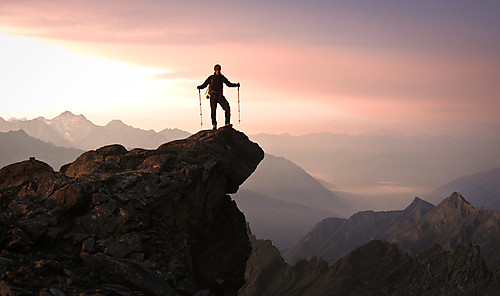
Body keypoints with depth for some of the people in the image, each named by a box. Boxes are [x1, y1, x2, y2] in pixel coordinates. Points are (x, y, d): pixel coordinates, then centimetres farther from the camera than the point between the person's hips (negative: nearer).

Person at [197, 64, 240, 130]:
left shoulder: (222, 77, 14)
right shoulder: (211, 78, 6)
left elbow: (229, 84, 20)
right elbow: (204, 85, 5)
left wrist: (236, 85, 6)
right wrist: (199, 87, -15)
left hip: (220, 96, 3)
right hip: (213, 96, -3)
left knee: (227, 107, -13)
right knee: (213, 110, -9)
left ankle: (227, 123, -8)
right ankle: (214, 125, 0)